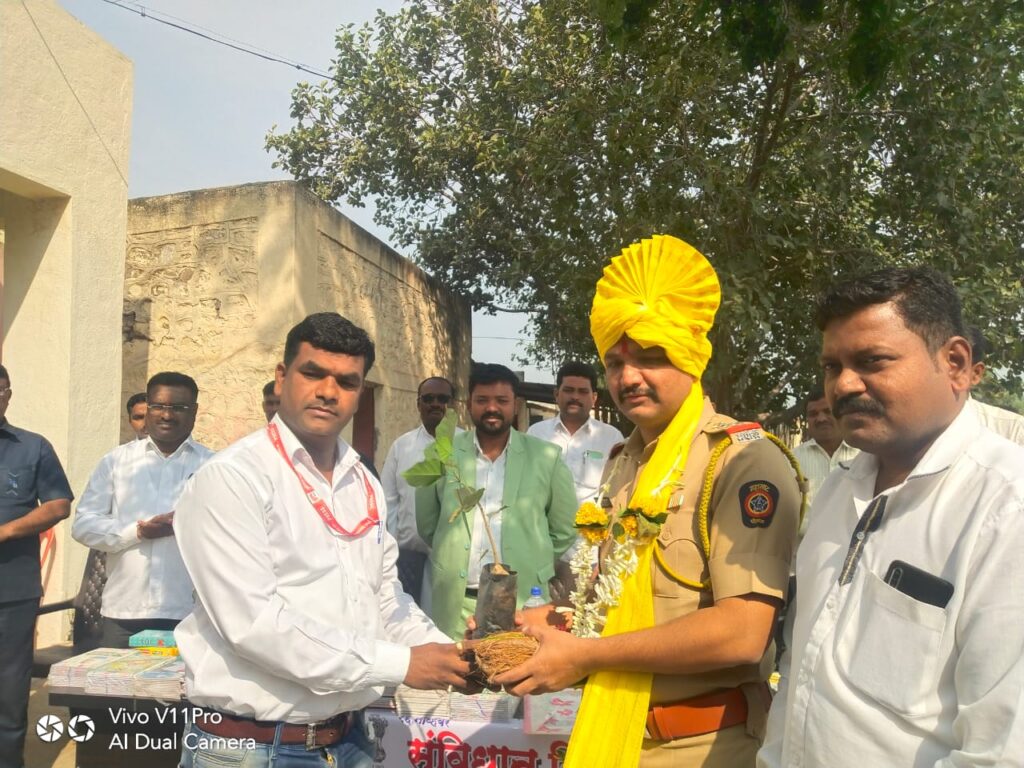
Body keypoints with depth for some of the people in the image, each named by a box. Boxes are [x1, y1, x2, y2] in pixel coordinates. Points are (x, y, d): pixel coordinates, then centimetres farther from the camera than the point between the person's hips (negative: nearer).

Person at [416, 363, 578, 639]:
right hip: (455, 606, 1)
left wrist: (533, 565, 10)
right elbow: (426, 525, 13)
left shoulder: (546, 457, 1)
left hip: (524, 602, 0)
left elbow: (565, 530, 10)